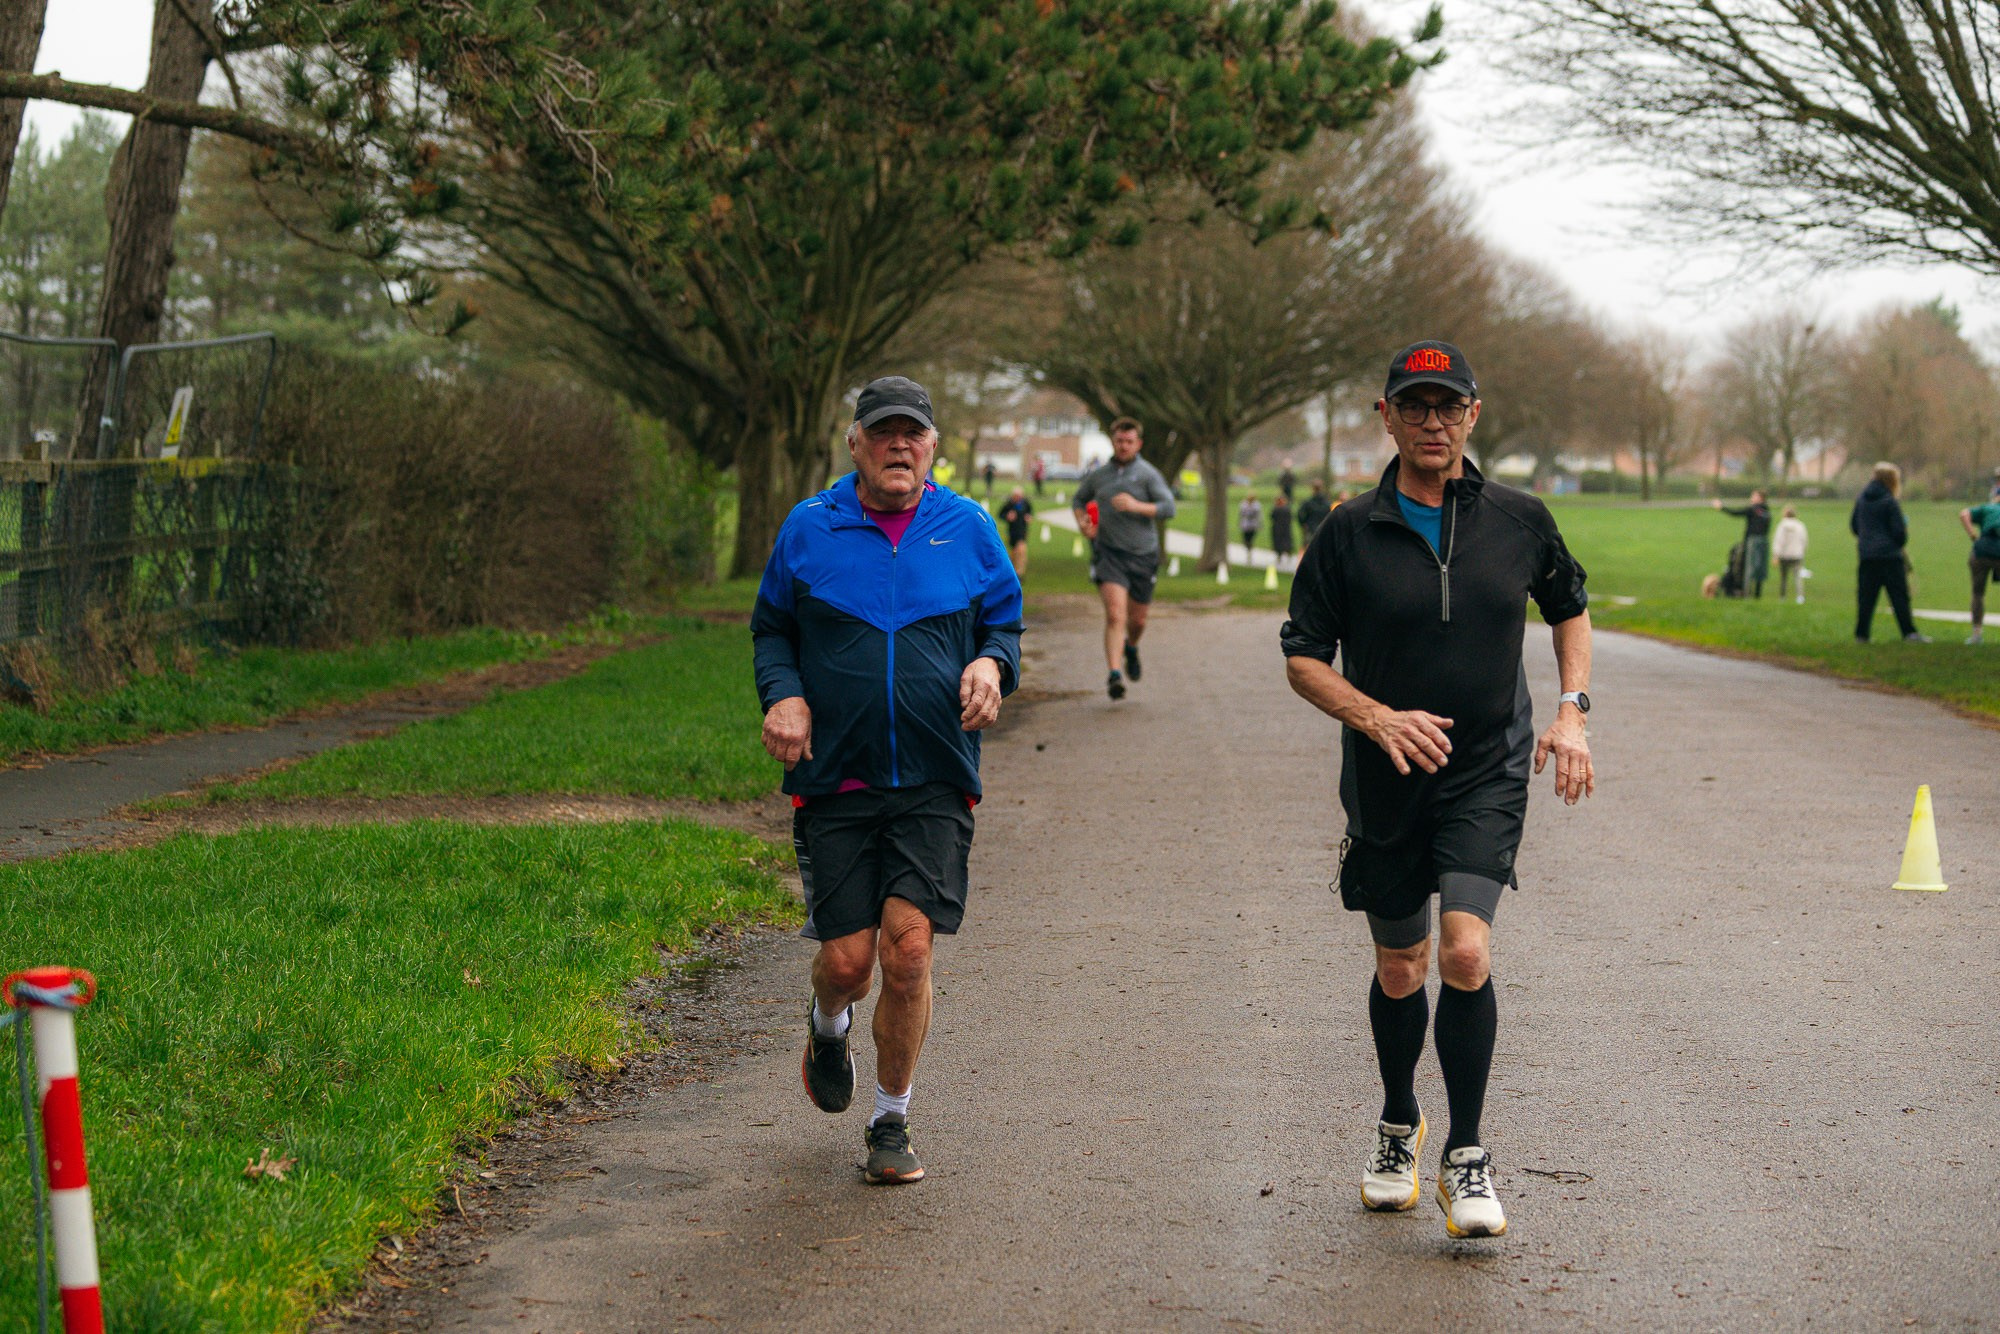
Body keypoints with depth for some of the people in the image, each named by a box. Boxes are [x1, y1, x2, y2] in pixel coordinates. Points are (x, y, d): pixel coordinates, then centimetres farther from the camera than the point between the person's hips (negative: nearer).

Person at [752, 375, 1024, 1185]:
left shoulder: (968, 529, 6)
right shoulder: (809, 528, 4)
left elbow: (1005, 623, 15)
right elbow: (771, 628, 13)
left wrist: (992, 664, -8)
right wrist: (783, 694, -7)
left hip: (934, 783, 0)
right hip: (835, 781, 0)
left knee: (908, 948, -11)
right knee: (847, 959, -3)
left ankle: (892, 1123, 8)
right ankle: (829, 1027, 37)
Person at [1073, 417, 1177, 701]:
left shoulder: (1147, 473, -3)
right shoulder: (1099, 475, 7)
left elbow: (1168, 507, -12)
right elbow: (1079, 499, 25)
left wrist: (1136, 506, -25)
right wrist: (1082, 522, 5)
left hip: (1142, 554, 0)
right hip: (1108, 552, 0)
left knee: (1137, 620, 13)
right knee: (1115, 614, -18)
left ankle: (1131, 648, 47)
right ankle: (1114, 676, -24)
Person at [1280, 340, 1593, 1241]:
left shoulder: (1519, 520, 0)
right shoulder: (1350, 533, -5)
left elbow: (1569, 609, 17)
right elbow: (1303, 658, -2)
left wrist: (1571, 712, 3)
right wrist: (1378, 718, -18)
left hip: (1488, 774, -1)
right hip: (1385, 785, 1)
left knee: (1465, 952, -19)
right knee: (1400, 971, 12)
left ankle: (1466, 1155, -4)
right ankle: (1398, 1128, 38)